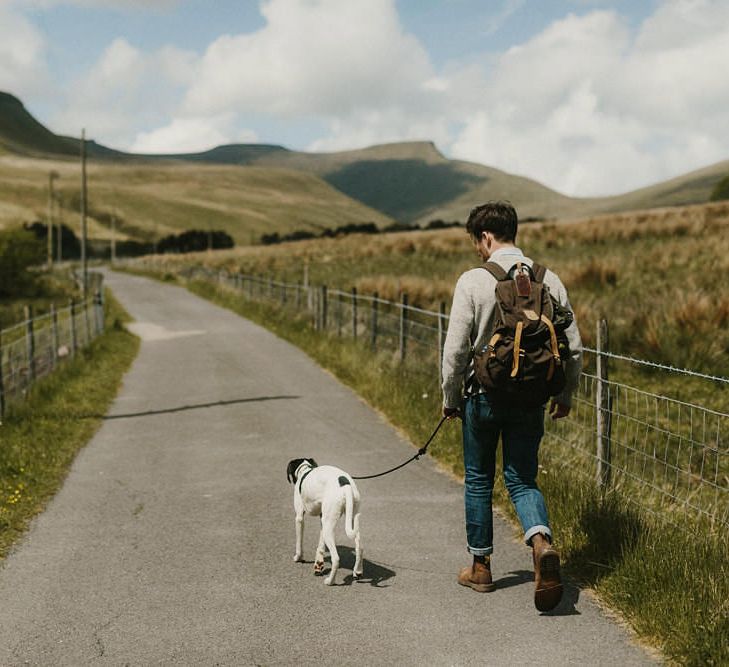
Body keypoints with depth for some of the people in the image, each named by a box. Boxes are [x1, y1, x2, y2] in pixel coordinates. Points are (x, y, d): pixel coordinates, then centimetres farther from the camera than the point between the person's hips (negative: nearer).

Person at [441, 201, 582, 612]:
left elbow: (456, 349, -11)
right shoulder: (549, 281, 0)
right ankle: (542, 543, -17)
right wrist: (565, 396, 17)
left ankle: (481, 566, 24)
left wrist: (451, 398, 3)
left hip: (484, 394, -2)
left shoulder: (474, 281, -11)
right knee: (523, 480, 11)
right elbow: (573, 347, 3)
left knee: (479, 481, 14)